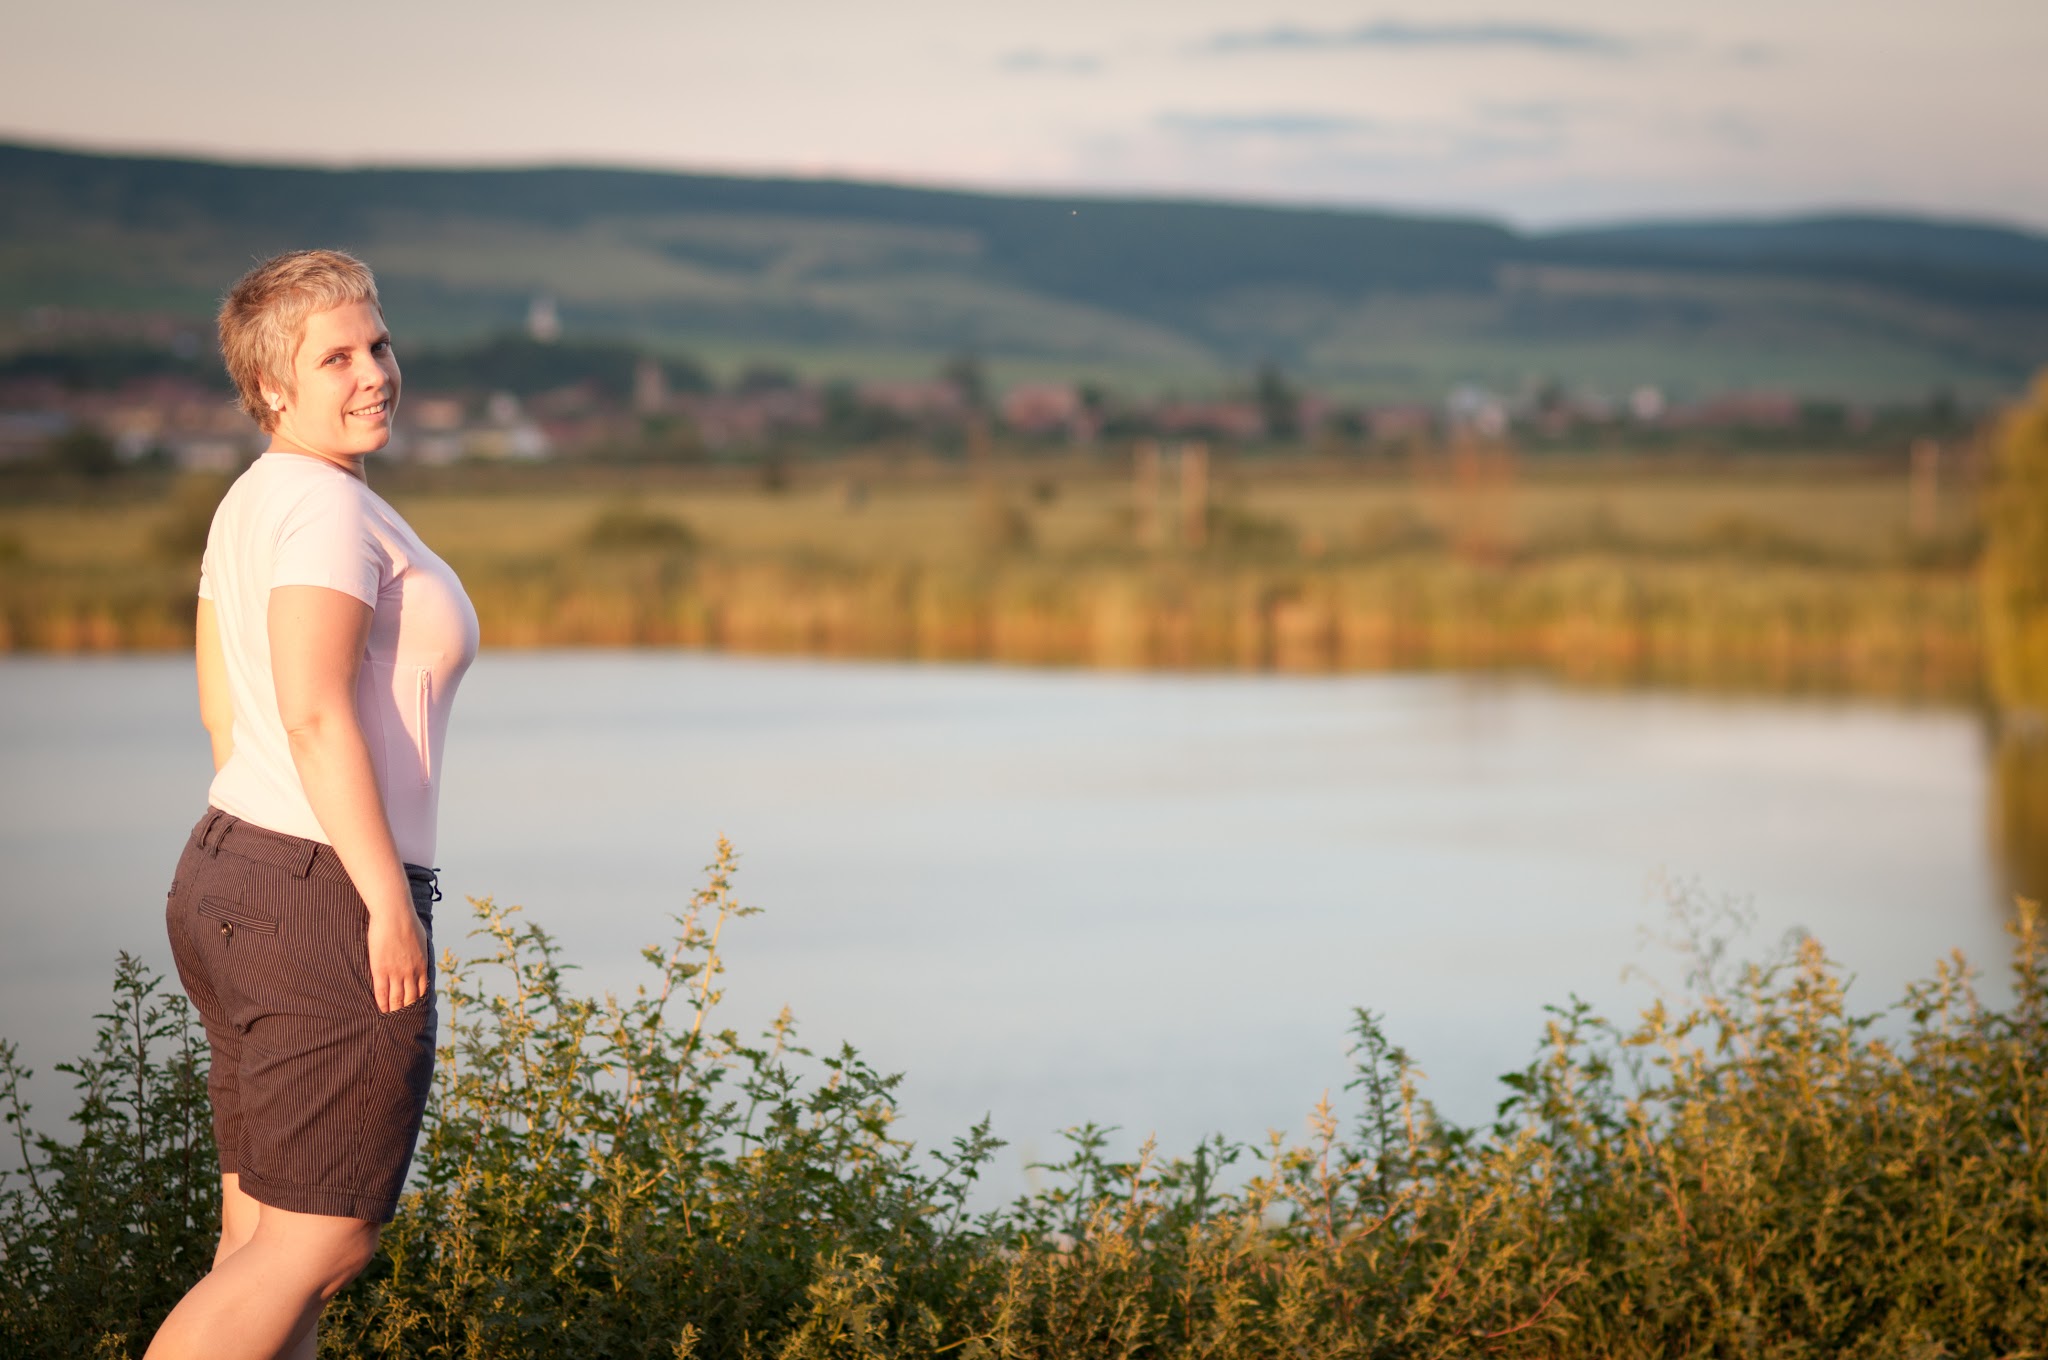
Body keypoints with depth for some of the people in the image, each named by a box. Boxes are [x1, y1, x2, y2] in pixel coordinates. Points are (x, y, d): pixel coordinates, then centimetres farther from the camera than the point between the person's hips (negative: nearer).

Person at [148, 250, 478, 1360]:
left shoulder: (253, 500, 15)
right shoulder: (327, 505, -15)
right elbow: (317, 715, -23)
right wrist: (391, 903, -22)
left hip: (230, 876, 10)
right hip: (327, 903, -10)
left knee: (266, 1240, 11)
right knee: (320, 1246, -4)